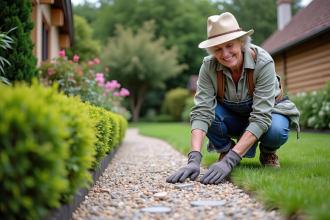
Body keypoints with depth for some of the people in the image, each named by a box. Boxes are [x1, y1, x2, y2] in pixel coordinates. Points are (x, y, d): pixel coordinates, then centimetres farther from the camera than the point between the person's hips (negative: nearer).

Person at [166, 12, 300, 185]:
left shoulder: (263, 63, -31)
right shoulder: (209, 66, -24)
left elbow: (261, 117, -36)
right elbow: (201, 112, -30)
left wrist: (230, 161, -45)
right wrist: (194, 160, -45)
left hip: (267, 111, -1)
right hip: (233, 117, 2)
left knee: (276, 132, -36)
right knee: (209, 111, -31)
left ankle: (268, 152, 0)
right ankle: (225, 150, -1)